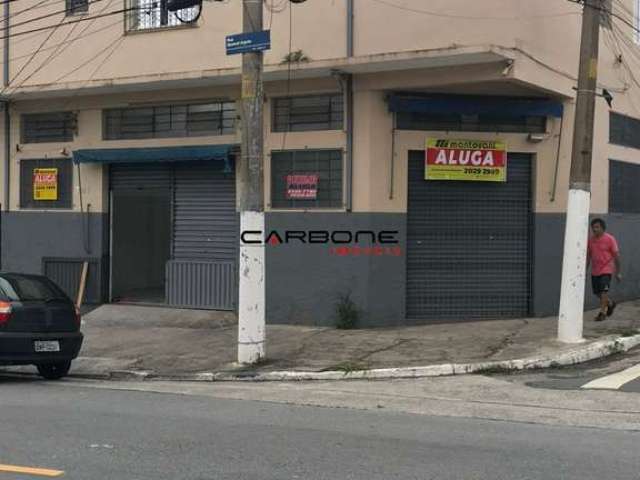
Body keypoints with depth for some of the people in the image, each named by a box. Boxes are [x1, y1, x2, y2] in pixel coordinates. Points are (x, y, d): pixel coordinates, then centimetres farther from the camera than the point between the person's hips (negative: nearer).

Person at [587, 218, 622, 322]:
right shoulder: (590, 240, 4)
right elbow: (588, 256, 12)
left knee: (604, 291, -13)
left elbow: (616, 255, -6)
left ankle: (602, 313, -5)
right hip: (595, 271, 5)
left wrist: (618, 272, -7)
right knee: (597, 293, 11)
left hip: (606, 270, -5)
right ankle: (610, 303, 37)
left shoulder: (610, 239, -10)